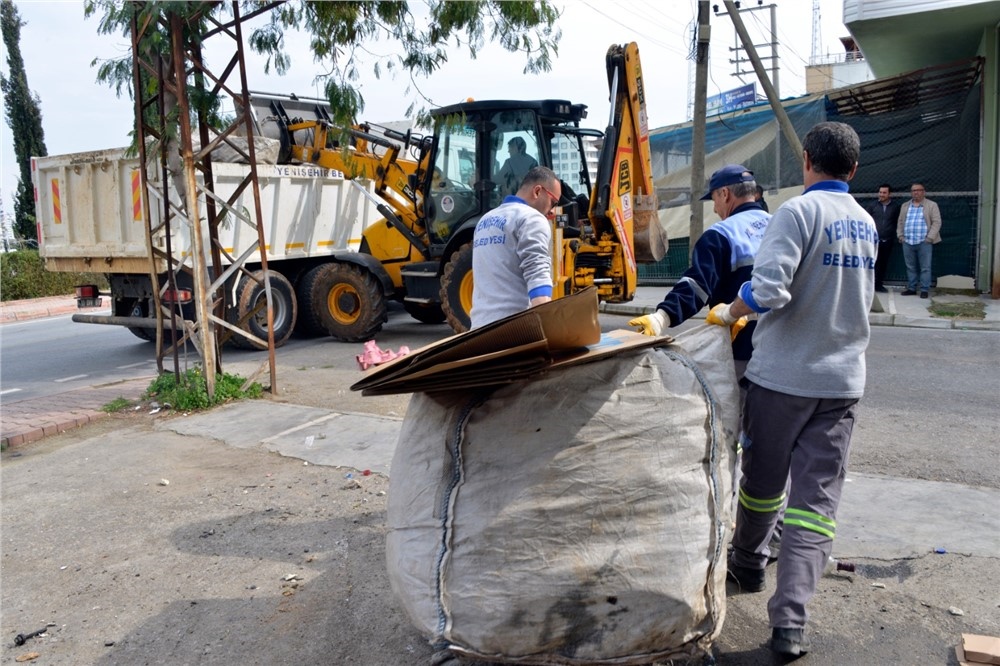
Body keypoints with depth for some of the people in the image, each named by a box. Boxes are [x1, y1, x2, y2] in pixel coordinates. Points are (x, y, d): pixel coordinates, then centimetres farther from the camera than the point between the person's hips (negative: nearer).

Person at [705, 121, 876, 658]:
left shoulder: (799, 211, -12)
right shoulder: (866, 224, 11)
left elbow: (769, 290, -24)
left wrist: (730, 313, -5)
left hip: (783, 373, -5)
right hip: (843, 377, 5)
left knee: (763, 481, 15)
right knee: (818, 497, 4)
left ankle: (747, 564, 38)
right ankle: (790, 622, 0)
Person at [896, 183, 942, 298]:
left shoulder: (932, 205, 3)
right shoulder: (905, 206, 16)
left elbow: (936, 222, -3)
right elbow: (900, 222, 19)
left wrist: (929, 238, -11)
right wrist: (900, 235, 6)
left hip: (924, 242, -4)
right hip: (907, 242, 4)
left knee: (925, 267, -3)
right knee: (910, 267, 9)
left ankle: (925, 290, 0)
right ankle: (911, 288, 16)